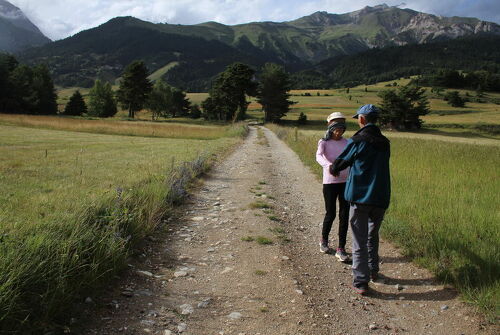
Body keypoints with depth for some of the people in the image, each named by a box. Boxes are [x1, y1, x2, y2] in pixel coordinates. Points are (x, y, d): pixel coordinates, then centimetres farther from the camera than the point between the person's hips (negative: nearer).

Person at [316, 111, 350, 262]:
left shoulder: (347, 143, 7)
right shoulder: (324, 142, -4)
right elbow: (318, 156, -23)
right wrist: (328, 165, -45)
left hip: (345, 182, 3)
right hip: (329, 183, -3)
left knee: (344, 215, 0)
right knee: (331, 214, 4)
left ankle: (341, 249, 7)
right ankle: (324, 240, 31)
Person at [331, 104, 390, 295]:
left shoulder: (357, 141, -8)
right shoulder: (385, 143, 10)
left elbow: (342, 161, 3)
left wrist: (334, 170, 28)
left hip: (359, 197, -5)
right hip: (381, 198, 6)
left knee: (359, 242, 0)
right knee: (372, 236, 24)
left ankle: (361, 282, 1)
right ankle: (373, 271, 35)